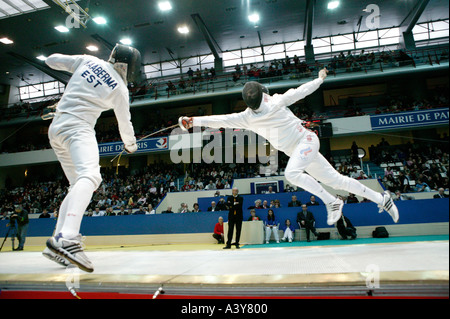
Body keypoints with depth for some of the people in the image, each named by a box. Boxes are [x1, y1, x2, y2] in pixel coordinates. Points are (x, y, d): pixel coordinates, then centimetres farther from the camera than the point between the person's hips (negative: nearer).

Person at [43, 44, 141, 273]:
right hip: (78, 126, -8)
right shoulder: (120, 89, 1)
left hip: (57, 127, 8)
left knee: (79, 185, 12)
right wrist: (131, 144, 31)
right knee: (90, 176, -29)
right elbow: (125, 124, 12)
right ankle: (67, 238, -52)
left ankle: (59, 238, 7)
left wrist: (73, 64, 38)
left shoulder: (88, 60, 12)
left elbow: (51, 60, 19)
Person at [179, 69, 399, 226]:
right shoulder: (247, 117, -1)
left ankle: (331, 202, -16)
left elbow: (300, 92, 4)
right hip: (296, 151, 5)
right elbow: (223, 120, -7)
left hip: (306, 140, -5)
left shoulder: (277, 101, -9)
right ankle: (381, 199, 20)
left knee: (291, 173, -31)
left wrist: (320, 78, 16)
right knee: (334, 180, 7)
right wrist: (194, 121, -14)